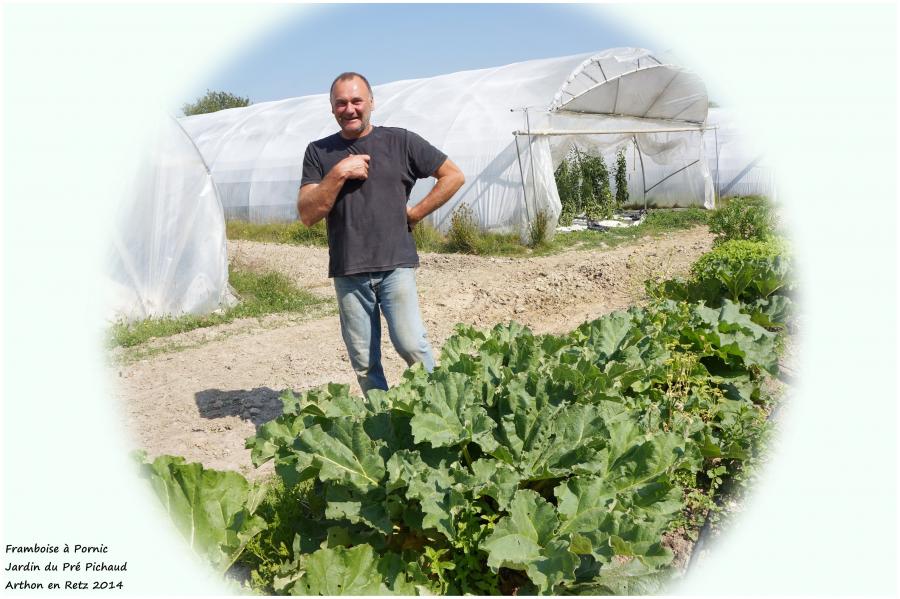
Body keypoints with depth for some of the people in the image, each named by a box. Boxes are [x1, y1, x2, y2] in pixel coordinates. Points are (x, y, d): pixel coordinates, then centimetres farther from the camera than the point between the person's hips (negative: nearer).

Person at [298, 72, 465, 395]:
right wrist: (338, 173, -11)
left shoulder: (400, 141, 5)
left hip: (395, 264, -2)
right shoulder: (319, 152, 8)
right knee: (364, 363, 4)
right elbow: (307, 215, -1)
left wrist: (415, 213, 2)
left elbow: (453, 176, 8)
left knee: (410, 345, -13)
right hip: (347, 271, 2)